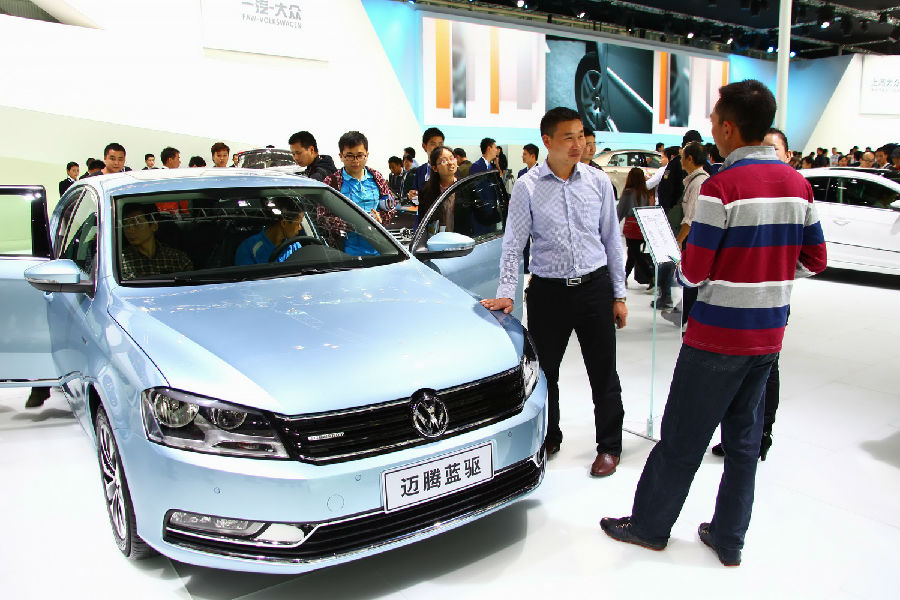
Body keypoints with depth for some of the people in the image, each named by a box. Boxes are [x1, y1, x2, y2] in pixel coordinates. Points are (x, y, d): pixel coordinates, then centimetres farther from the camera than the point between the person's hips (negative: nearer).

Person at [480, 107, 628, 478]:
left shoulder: (599, 182, 3)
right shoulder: (527, 187, -3)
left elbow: (611, 239, 8)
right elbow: (513, 242, -1)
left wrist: (619, 295, 7)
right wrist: (505, 292, -10)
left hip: (595, 286, 1)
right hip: (548, 291, -1)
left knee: (603, 372, 7)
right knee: (544, 370, 10)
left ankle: (609, 446, 25)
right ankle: (548, 439, 33)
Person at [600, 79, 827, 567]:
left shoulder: (723, 186, -17)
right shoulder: (798, 184, 5)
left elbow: (694, 271, -17)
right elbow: (814, 260, 11)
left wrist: (680, 264, 5)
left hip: (718, 337, -7)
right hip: (768, 335, 7)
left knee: (681, 438, 7)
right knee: (744, 438, 17)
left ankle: (649, 526, 23)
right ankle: (729, 540, 28)